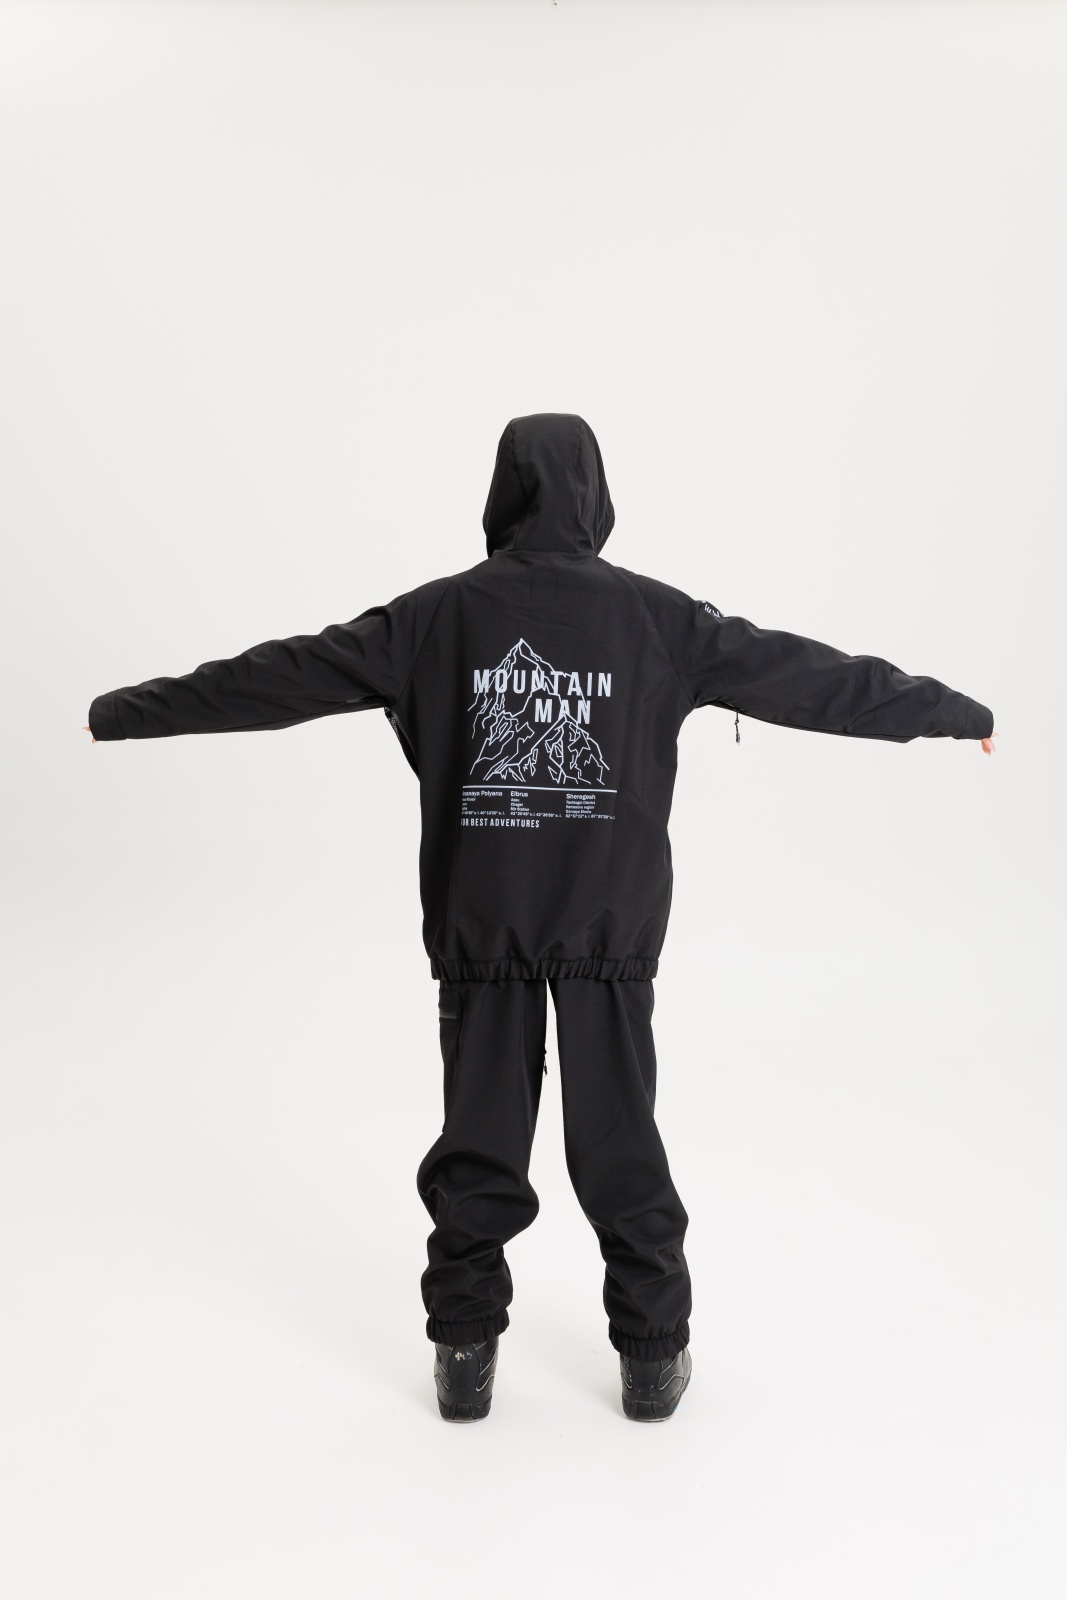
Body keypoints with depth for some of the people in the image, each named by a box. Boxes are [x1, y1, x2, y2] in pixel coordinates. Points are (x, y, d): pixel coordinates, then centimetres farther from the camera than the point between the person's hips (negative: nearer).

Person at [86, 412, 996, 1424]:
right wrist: (953, 711, 15)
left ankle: (465, 1357, 22)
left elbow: (281, 675, 0)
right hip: (613, 924, 0)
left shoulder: (437, 616, -3)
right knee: (620, 1138, 11)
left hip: (479, 923, 0)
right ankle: (652, 1357, 22)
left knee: (479, 1142, 11)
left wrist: (128, 712, 11)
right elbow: (808, 676, 2)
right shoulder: (656, 617, -3)